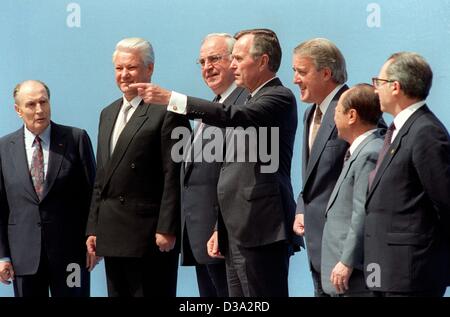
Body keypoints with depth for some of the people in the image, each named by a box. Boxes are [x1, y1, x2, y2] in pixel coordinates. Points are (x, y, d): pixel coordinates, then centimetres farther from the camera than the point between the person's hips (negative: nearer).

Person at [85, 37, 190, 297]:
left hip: (150, 236, -7)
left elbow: (174, 176, -12)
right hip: (111, 235, 7)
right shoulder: (108, 114, 19)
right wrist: (93, 227, 15)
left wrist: (167, 229, -16)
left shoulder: (167, 111, -6)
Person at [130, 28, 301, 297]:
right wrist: (221, 228, 22)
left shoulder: (280, 98, -8)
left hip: (261, 232, -9)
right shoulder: (252, 101, 22)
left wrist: (171, 99, -29)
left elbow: (234, 116, -27)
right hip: (237, 234, 9)